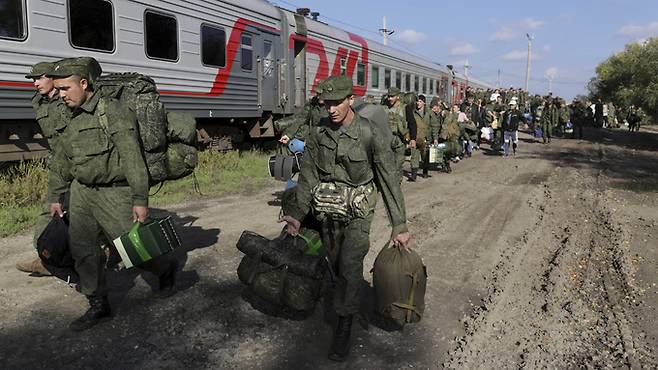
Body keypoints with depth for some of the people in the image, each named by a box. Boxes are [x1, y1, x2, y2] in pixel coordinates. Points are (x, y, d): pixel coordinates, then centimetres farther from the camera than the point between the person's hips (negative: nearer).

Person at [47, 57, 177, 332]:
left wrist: (140, 199, -22)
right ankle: (98, 305, 19)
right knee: (82, 249, 5)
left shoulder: (114, 111, -14)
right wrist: (55, 197, 23)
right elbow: (60, 162, 21)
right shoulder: (71, 120, 10)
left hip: (114, 193, -7)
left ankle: (165, 270, 30)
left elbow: (133, 159, -19)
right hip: (82, 192, 7)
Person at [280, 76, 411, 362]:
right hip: (328, 210, 4)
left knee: (350, 266, -10)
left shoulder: (372, 135, -17)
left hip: (358, 212, -4)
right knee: (335, 264, 16)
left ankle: (344, 326, 6)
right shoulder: (319, 133, -5)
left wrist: (399, 226, -13)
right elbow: (308, 175, 2)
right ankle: (343, 302, 41)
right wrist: (297, 213, 0)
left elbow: (389, 180, -14)